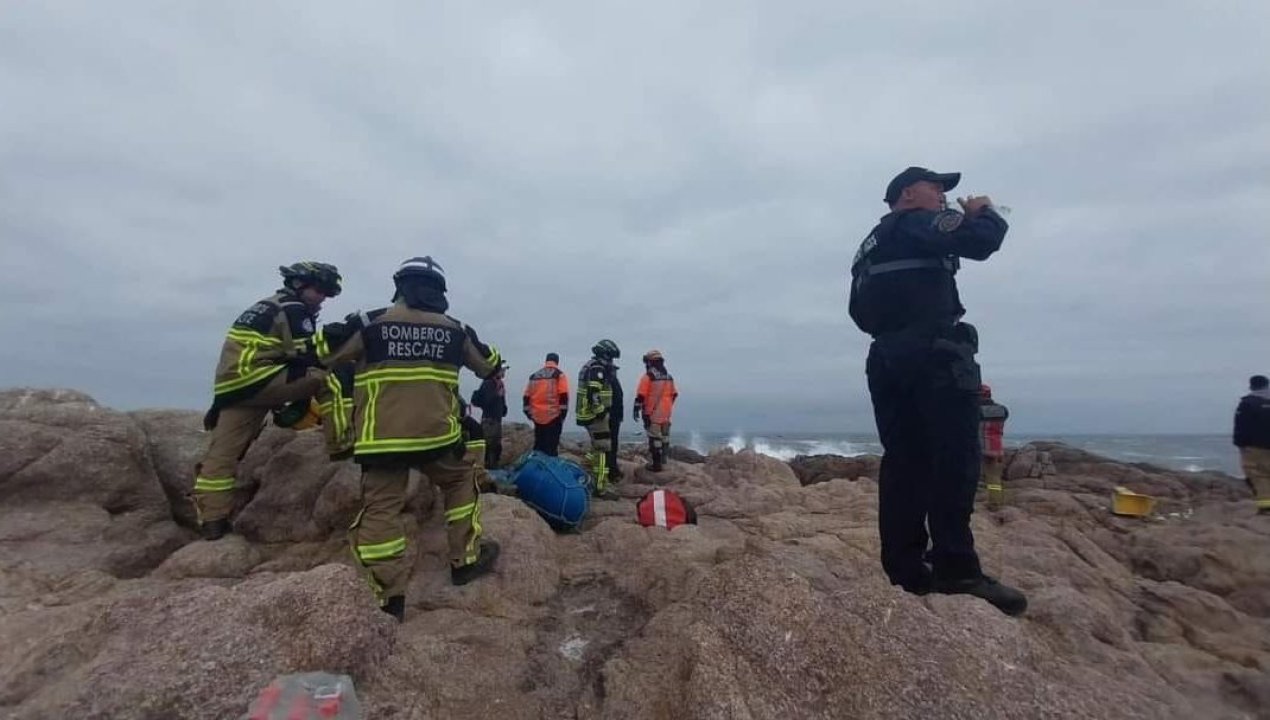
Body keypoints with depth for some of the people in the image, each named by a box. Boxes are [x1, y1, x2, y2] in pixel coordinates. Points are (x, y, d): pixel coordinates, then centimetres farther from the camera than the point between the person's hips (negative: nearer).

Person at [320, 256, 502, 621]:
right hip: (436, 434, 1)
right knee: (461, 482, 23)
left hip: (382, 440, -1)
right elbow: (488, 366, 21)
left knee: (381, 508, 7)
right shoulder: (454, 330, 6)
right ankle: (466, 559, 26)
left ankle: (390, 597, 8)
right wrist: (495, 360, 45)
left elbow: (325, 355, 11)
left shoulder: (370, 324, 0)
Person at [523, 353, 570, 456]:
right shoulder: (559, 375, -2)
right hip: (553, 417, -5)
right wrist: (563, 413, -6)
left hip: (537, 417, 5)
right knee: (552, 446, -2)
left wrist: (528, 413, 19)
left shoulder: (534, 376, 13)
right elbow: (563, 397, -11)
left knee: (539, 445, 15)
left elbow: (527, 397, 12)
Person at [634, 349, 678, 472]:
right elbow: (674, 394, 14)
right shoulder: (669, 377, 9)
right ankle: (662, 460, 29)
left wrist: (636, 410, -6)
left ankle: (656, 464, 1)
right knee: (664, 436, 18)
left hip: (652, 414, -7)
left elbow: (640, 395, -14)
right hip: (665, 414, 7)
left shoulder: (648, 376, -11)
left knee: (655, 438, -2)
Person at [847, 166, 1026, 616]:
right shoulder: (919, 223, 3)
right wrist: (982, 213, 9)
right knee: (953, 460, -10)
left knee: (903, 461, 3)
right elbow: (981, 241, -11)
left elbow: (860, 311, 24)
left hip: (887, 358, 8)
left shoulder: (871, 245, 27)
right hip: (932, 355, -8)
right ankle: (956, 568, -12)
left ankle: (904, 569, 3)